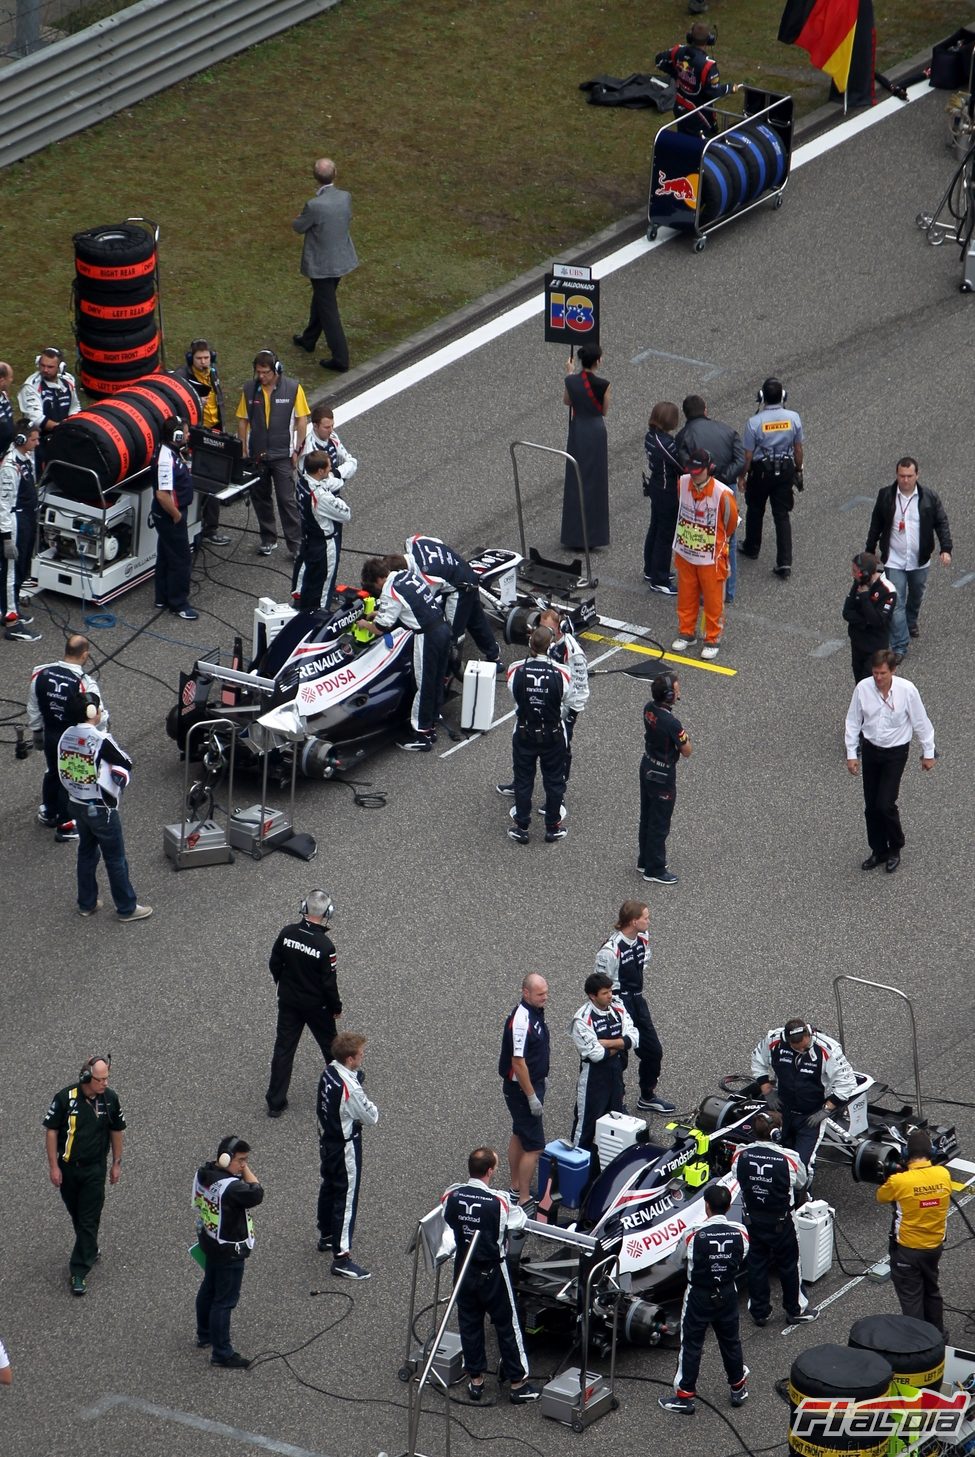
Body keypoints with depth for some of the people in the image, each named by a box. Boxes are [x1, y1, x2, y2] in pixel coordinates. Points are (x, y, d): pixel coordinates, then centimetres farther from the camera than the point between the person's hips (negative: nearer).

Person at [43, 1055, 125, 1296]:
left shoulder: (110, 1098, -8)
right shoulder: (65, 1098, -15)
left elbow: (116, 1131, 6)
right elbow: (51, 1131, -8)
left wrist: (116, 1164, 9)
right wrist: (53, 1166, -8)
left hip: (95, 1169, 0)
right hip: (68, 1167, 0)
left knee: (89, 1219, -4)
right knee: (76, 1214, 17)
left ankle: (79, 1271, -2)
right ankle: (90, 1250, 42)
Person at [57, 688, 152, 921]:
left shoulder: (67, 736, -3)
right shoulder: (100, 739, -24)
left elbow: (63, 770, 8)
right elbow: (125, 764, -13)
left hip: (76, 803, 7)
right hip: (100, 807, -7)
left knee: (86, 852, 21)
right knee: (115, 858, 5)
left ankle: (86, 903, 30)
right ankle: (127, 908, 15)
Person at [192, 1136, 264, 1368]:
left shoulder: (203, 1172, -4)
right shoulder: (230, 1187, -33)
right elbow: (256, 1194, -26)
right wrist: (246, 1170, -21)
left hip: (209, 1241, 9)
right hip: (230, 1250, -9)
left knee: (209, 1288, 26)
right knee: (225, 1300, 0)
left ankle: (205, 1334, 45)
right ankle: (222, 1353, 8)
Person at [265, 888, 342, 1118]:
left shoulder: (287, 933, -13)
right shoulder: (325, 946, -25)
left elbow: (274, 964, -1)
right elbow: (329, 983, -18)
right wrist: (337, 1007, -2)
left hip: (288, 1002, 3)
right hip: (316, 1005, -3)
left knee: (283, 1049, 9)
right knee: (329, 1043, 19)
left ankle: (275, 1102, 10)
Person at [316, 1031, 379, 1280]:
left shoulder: (329, 1072, -5)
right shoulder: (350, 1088, -31)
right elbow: (371, 1116, -19)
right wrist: (372, 1110, -1)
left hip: (327, 1140, 9)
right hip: (346, 1147, -9)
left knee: (329, 1187, 26)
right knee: (346, 1197, -2)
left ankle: (326, 1236, 44)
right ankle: (341, 1257, 1)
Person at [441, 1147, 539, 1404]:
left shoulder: (451, 1197, -14)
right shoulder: (499, 1202, -25)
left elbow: (447, 1220, 1)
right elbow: (519, 1223, -11)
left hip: (463, 1268, 4)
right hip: (492, 1272, -4)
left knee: (469, 1323, 17)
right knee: (507, 1325, 10)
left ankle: (475, 1379, 28)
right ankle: (518, 1383, 18)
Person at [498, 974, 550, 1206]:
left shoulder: (536, 1012, 3)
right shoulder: (521, 1021, -28)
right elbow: (518, 1063, -26)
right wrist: (532, 1097, -22)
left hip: (534, 1082, 10)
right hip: (521, 1089, -10)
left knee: (519, 1135, 20)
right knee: (534, 1145, -7)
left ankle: (516, 1188, 33)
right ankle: (524, 1200, -2)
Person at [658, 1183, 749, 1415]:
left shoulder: (695, 1235, -23)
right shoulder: (740, 1232, -14)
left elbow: (680, 1255, -5)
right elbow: (741, 1260, 0)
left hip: (699, 1296, -3)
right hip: (728, 1293, 3)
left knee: (691, 1344, 8)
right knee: (731, 1341, 20)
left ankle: (685, 1396, 13)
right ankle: (738, 1388, 35)